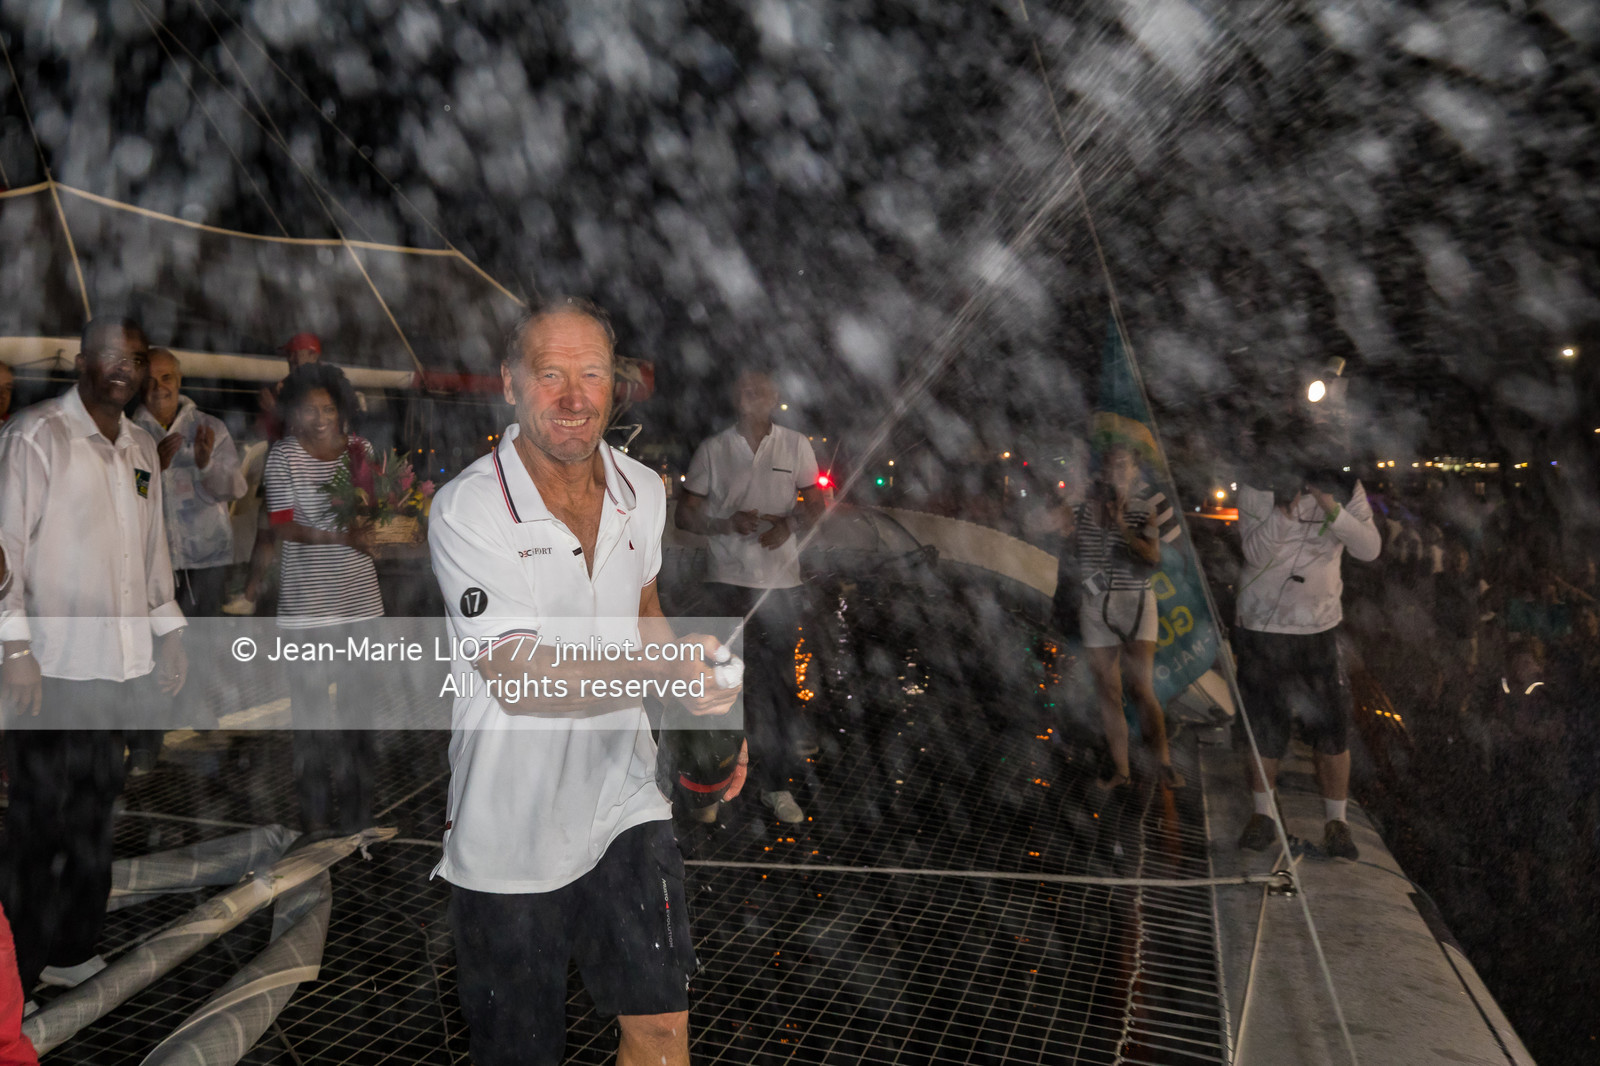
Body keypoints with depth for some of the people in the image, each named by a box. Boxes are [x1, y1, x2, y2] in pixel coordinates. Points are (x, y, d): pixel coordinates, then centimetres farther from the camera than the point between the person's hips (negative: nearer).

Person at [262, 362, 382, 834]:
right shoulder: (283, 456, -2)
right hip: (307, 598, -3)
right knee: (311, 698, -2)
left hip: (358, 596, 3)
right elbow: (282, 526, -8)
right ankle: (315, 809, 10)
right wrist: (340, 538, -21)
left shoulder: (360, 450, 8)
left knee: (359, 695, 5)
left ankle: (355, 807, 18)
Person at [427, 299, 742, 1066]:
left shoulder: (643, 490, 0)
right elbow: (517, 680, -23)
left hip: (623, 798, 4)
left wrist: (705, 720, 6)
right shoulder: (466, 511, -18)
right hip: (510, 830, -3)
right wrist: (664, 675, -35)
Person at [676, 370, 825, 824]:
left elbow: (815, 504, 13)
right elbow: (685, 514, 5)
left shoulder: (796, 446, 7)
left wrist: (789, 524, -9)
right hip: (727, 581, -1)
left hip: (781, 582, 1)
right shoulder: (712, 449, 4)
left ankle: (776, 784, 17)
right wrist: (728, 524, -13)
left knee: (778, 684, 5)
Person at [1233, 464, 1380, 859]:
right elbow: (1255, 553, -18)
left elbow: (1370, 548, -13)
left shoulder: (1345, 488, -1)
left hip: (1320, 629, 1)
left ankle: (1336, 822, 18)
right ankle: (1263, 816, 26)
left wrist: (1331, 508, -27)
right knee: (1263, 729, 9)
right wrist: (1284, 509, -32)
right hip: (1261, 628, -1)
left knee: (1333, 730, 1)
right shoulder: (1257, 486, -8)